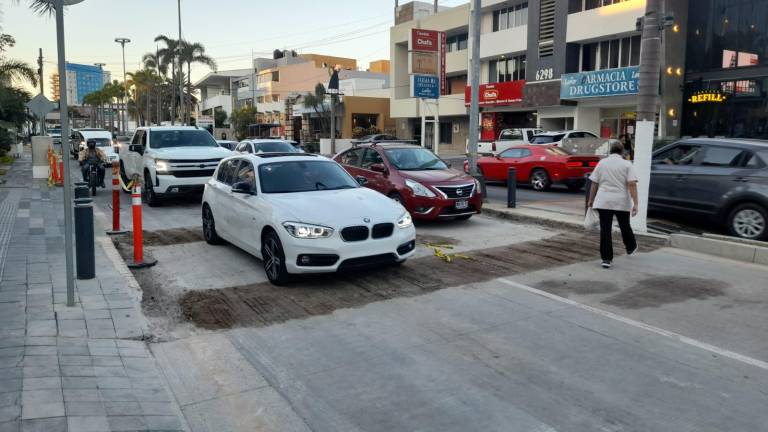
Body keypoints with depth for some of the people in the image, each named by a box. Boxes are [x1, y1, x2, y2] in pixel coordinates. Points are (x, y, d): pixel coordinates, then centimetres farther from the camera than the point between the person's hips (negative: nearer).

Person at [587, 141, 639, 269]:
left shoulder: (601, 163, 5)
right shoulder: (627, 164, -2)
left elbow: (594, 184, 6)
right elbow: (632, 184, -11)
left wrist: (591, 200, 15)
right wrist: (635, 203, -12)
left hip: (603, 202, 1)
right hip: (622, 202, -1)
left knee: (605, 229, 0)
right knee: (625, 226, 19)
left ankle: (606, 259, -3)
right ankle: (631, 247, 42)